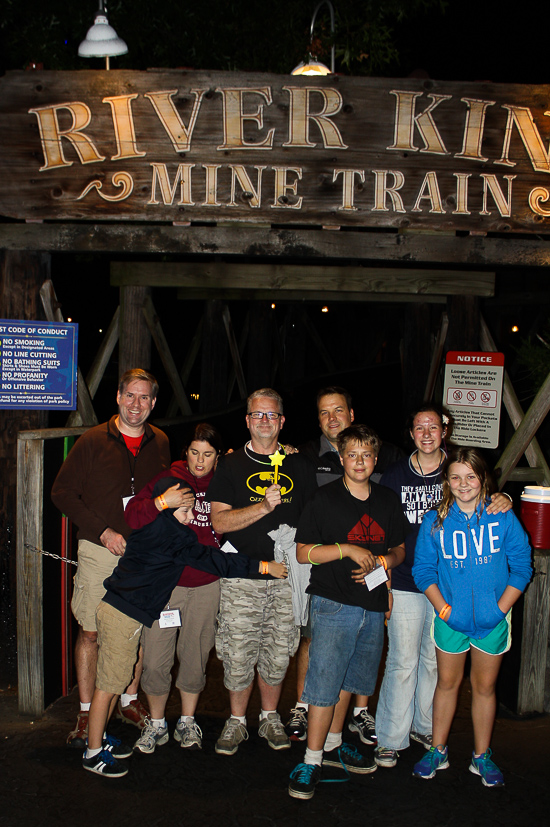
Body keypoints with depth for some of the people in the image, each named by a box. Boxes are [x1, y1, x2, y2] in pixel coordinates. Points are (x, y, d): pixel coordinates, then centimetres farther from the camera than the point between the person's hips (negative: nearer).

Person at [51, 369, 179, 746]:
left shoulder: (160, 443, 5)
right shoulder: (93, 441, -5)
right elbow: (62, 492, -4)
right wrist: (103, 530, -12)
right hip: (100, 550, -3)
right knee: (91, 631, 1)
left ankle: (130, 701, 29)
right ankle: (86, 713, 15)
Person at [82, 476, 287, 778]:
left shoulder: (152, 525, 9)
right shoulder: (170, 531, -18)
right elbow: (209, 559, -16)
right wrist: (263, 566, -11)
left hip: (116, 606, 10)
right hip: (124, 615, -10)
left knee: (114, 682, 18)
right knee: (108, 685, 0)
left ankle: (99, 737, 30)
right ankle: (93, 753, 9)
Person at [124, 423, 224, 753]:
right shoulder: (169, 478, -1)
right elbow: (132, 516, -8)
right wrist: (160, 503, -24)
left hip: (207, 584, 1)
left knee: (195, 657, 12)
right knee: (155, 660, 1)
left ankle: (187, 722, 32)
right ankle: (157, 724, 23)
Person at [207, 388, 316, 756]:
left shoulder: (299, 465, 10)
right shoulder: (231, 465, 3)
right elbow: (220, 521, -6)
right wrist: (264, 507, -17)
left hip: (288, 577, 2)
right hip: (242, 577, -2)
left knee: (278, 653, 8)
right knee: (239, 655, 0)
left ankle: (270, 718, 29)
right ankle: (237, 721, 21)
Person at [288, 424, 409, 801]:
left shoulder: (388, 501, 8)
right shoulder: (325, 499, -5)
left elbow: (400, 549, 16)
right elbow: (303, 552, -6)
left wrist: (381, 560, -5)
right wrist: (347, 549, -17)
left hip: (373, 604, 5)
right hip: (334, 603, -5)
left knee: (349, 678, 16)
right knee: (325, 681, -6)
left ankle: (332, 745, 32)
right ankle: (312, 760, 6)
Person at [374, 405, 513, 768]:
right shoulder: (394, 475, 0)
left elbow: (485, 501, 9)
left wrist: (504, 501, -15)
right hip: (405, 584, -2)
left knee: (435, 660, 14)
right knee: (402, 662, 1)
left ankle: (425, 726, 33)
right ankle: (391, 738, 14)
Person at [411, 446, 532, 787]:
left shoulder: (503, 517, -7)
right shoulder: (435, 520, -6)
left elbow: (522, 566, -3)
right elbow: (423, 569, -1)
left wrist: (501, 608, -10)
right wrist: (444, 608, -11)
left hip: (493, 619, 0)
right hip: (450, 618, 0)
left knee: (485, 686, 12)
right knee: (448, 682, 12)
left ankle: (482, 756, 27)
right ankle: (438, 751, 27)